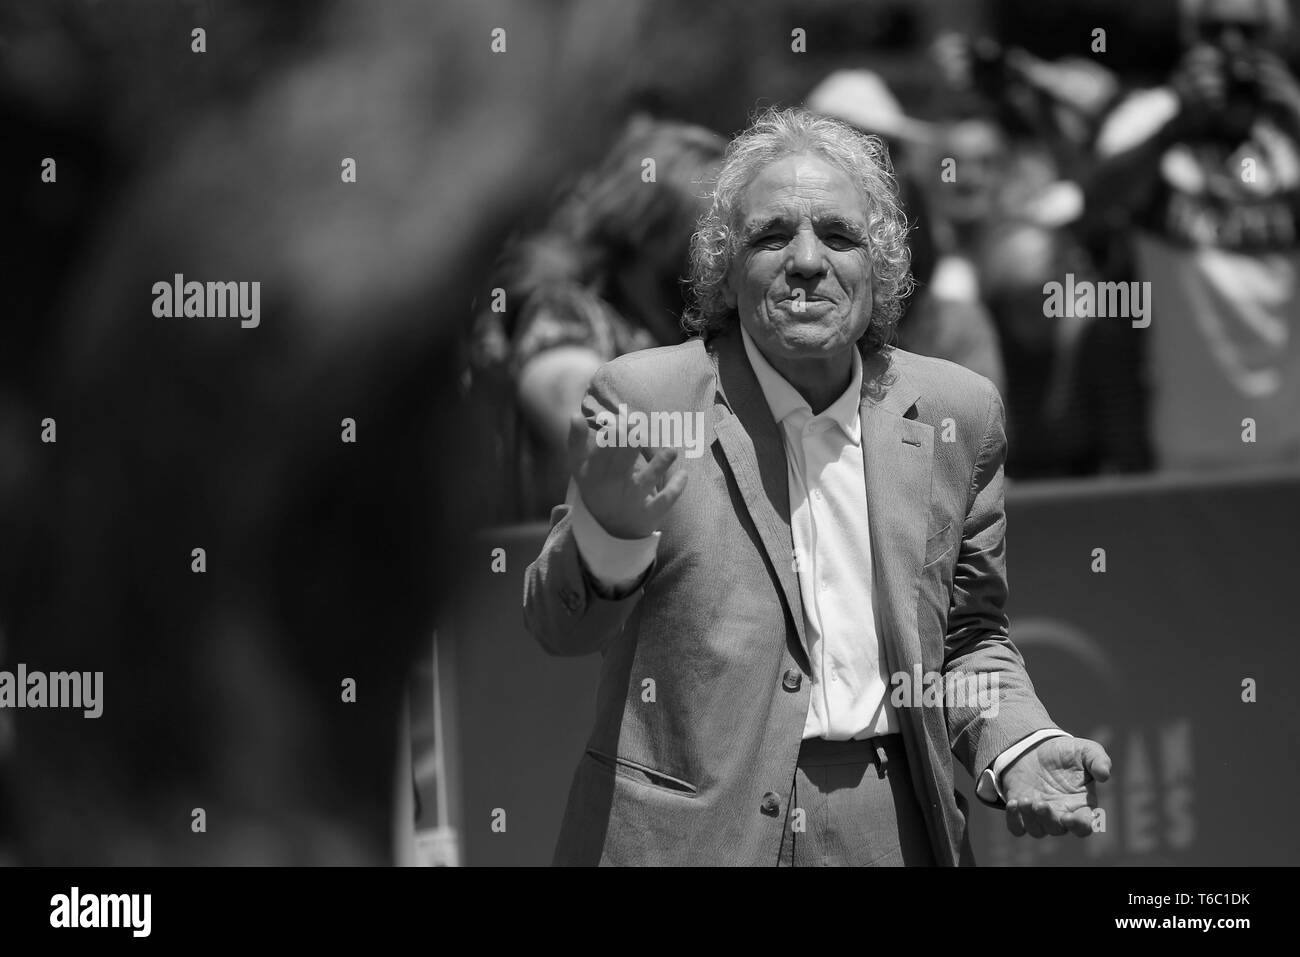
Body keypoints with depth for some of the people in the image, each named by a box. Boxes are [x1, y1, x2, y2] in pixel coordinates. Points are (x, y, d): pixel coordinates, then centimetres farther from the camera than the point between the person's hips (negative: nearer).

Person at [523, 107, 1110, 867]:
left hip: (892, 831, 2)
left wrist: (1020, 748, -5)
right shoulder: (644, 397, -5)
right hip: (685, 831, -2)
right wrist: (610, 525, -21)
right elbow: (561, 630, -1)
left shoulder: (958, 414, 3)